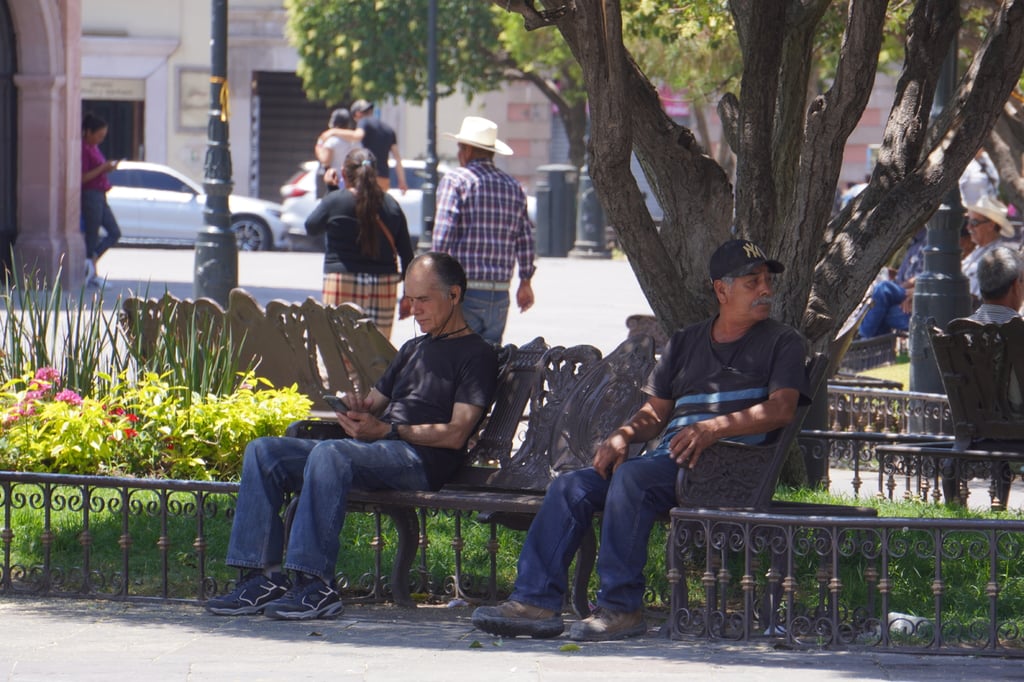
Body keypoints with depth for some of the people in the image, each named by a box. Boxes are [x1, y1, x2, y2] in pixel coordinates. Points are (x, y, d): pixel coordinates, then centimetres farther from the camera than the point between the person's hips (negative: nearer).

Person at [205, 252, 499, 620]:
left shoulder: (477, 355, 4)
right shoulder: (413, 349, 31)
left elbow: (455, 434, -8)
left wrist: (386, 430, -17)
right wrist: (357, 408, 4)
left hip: (421, 460, -9)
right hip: (370, 452, 9)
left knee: (328, 454, -37)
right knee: (264, 451, -8)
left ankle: (316, 585, -41)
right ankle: (264, 576, -19)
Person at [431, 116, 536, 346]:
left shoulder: (455, 180, -4)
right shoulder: (513, 187, 11)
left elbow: (443, 234, -14)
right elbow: (525, 239, 12)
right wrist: (525, 281, 21)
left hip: (464, 290, -5)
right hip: (500, 292, 5)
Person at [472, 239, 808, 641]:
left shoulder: (781, 342, 9)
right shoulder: (686, 343, 26)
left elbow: (781, 410, -7)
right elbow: (655, 411, 24)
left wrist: (714, 428, -21)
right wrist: (623, 436, 1)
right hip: (668, 459, 6)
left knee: (632, 477, -32)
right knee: (570, 487, -12)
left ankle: (621, 608, -32)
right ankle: (536, 602, -17)